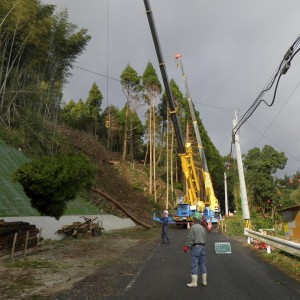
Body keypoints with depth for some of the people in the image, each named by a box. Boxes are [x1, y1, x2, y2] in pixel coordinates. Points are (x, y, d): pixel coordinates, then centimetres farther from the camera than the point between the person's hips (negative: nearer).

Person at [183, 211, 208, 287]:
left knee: (194, 265, -2)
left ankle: (194, 282, -1)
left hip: (195, 247, -7)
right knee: (202, 264, 12)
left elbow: (190, 238, -14)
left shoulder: (193, 227, -12)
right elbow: (204, 238, 10)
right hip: (202, 247, 7)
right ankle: (204, 281, 18)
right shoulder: (203, 227, 8)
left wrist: (187, 246, -4)